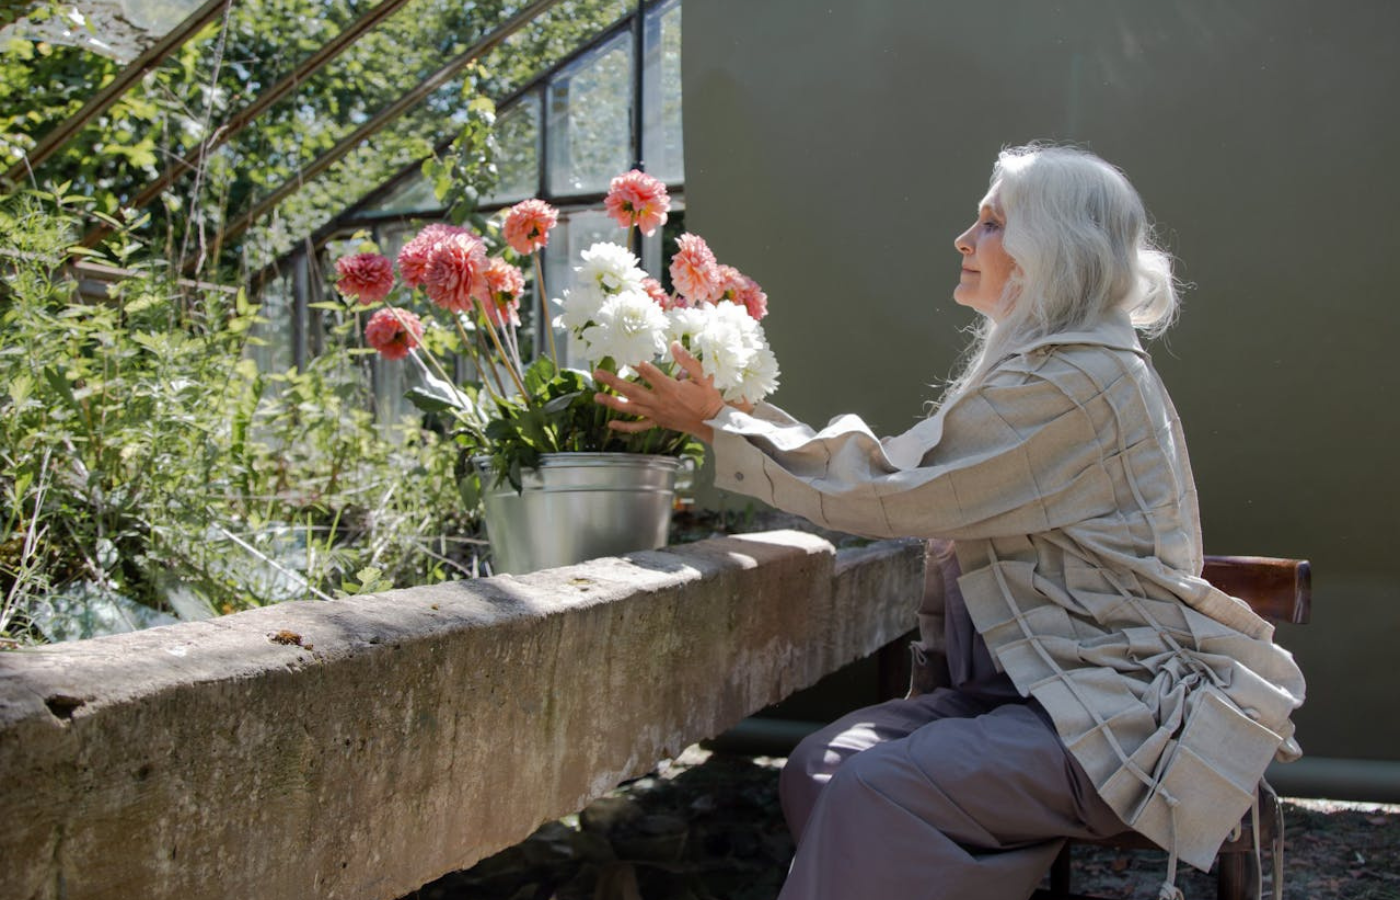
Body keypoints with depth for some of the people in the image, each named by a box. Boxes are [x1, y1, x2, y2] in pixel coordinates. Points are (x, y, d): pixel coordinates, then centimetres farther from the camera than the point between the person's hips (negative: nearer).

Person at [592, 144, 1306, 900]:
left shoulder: (1081, 380, -16)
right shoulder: (1032, 367, 16)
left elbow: (888, 496, -16)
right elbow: (890, 465, 14)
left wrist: (719, 427, -10)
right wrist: (729, 413, 10)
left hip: (1121, 701, -9)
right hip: (1032, 684, 9)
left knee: (876, 792, -28)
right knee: (819, 769, -12)